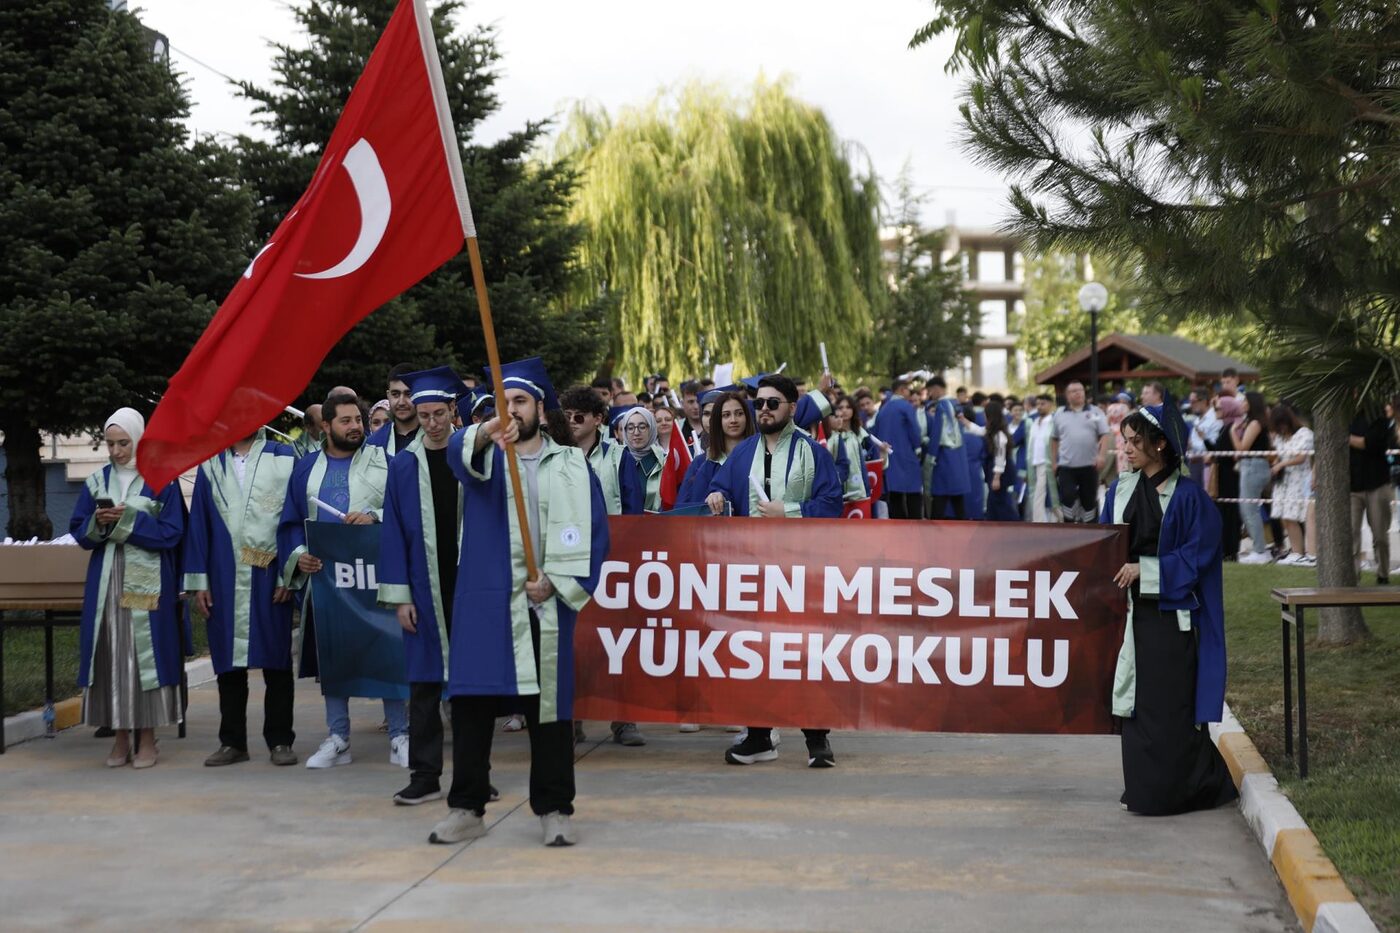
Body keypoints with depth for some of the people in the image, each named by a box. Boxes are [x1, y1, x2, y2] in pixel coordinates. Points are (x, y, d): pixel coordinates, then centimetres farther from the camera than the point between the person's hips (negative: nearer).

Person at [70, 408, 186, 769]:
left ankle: (147, 739, 1)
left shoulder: (162, 480, 0)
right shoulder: (96, 482, 11)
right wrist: (99, 523, -12)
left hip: (147, 581, -3)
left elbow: (171, 533, -6)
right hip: (106, 581, 3)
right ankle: (121, 738, 7)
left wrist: (128, 520, -16)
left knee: (145, 654, -4)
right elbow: (78, 531, 9)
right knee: (112, 655, 1)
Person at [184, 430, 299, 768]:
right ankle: (232, 742, 14)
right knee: (228, 662, 6)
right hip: (225, 578, 2)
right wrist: (198, 580, 2)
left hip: (269, 576, -2)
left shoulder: (285, 459, 2)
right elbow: (198, 522, 8)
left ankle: (280, 740, 11)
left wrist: (289, 575, -8)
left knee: (276, 660, 3)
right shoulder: (211, 464, 9)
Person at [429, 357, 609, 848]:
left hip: (545, 604, 0)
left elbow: (594, 531, 4)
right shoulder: (484, 454, 9)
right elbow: (459, 452, -17)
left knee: (549, 706, 2)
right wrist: (486, 433, -40)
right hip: (485, 600, 0)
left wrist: (556, 582, -7)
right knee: (472, 704, -1)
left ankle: (554, 809, 10)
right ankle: (466, 808, 8)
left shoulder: (571, 465, 9)